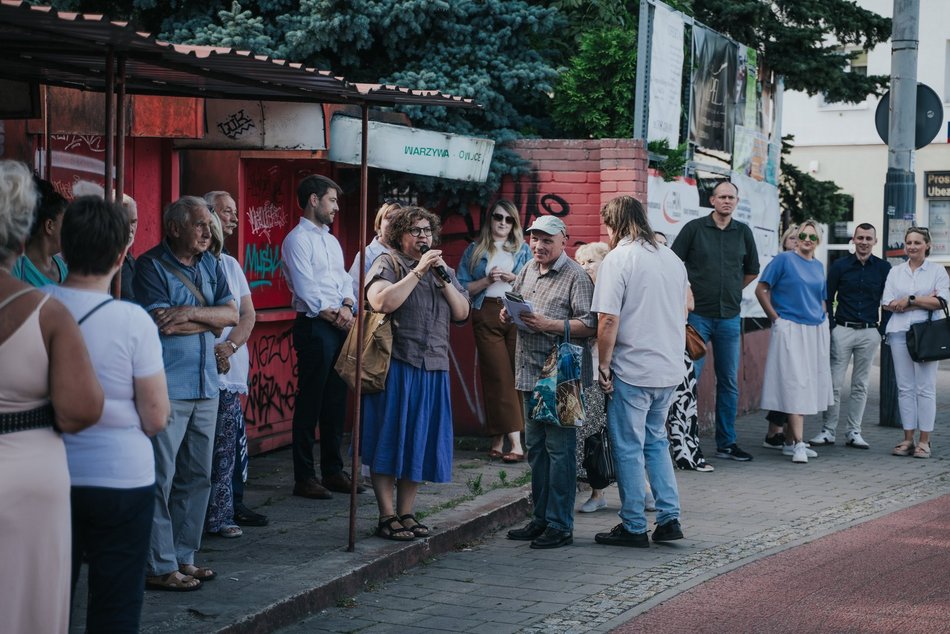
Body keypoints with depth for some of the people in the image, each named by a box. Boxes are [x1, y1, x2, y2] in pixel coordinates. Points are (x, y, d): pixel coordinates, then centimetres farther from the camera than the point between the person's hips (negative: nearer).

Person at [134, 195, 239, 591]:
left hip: (205, 385, 7)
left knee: (198, 476, 12)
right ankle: (159, 568, 0)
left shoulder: (209, 264, 14)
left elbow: (232, 314, 5)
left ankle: (183, 557, 21)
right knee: (161, 477, -5)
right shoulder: (151, 265, -7)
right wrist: (211, 320, -4)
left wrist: (192, 313, -13)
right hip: (167, 387, -7)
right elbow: (162, 322, -17)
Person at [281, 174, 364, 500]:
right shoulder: (297, 240, -6)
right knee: (309, 403, -4)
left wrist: (347, 306, -4)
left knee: (336, 401, 11)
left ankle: (333, 471, 19)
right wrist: (335, 317, -10)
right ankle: (304, 478, 1)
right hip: (314, 326, -8)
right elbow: (306, 290, -14)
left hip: (340, 326, 8)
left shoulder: (332, 241, 20)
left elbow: (345, 280, 16)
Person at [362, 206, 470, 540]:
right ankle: (387, 517, 2)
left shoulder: (444, 270, 19)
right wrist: (418, 271, -15)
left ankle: (405, 512, 16)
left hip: (433, 370, 6)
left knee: (420, 444, 7)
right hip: (396, 365, -6)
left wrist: (443, 278, -4)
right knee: (390, 440, -3)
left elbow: (462, 313, 9)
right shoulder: (388, 263, 0)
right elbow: (381, 302, -18)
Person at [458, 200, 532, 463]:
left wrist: (514, 278, -6)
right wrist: (487, 280, -8)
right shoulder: (475, 251, 12)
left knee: (513, 376, -5)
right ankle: (514, 441, -13)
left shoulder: (523, 250, 15)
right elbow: (462, 288, 5)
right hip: (487, 315, -1)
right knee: (499, 376, -10)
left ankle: (498, 439, 0)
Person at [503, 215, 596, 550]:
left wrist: (548, 325, -23)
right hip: (530, 372, 8)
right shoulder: (528, 270, 14)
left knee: (559, 448, -5)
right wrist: (508, 314, 4)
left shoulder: (576, 276, -10)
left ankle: (560, 525, 1)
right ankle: (541, 518, 24)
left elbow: (589, 325, -16)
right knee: (535, 447, 14)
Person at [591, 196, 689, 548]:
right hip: (670, 369, 7)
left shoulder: (619, 258, -12)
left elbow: (608, 320, -17)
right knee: (656, 441, 19)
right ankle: (669, 518, 15)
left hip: (632, 371, -7)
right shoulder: (672, 259, 10)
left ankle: (634, 527, 10)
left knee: (629, 449, 4)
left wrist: (603, 365, -9)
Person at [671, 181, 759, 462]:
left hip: (730, 317, 4)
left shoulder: (743, 232, 8)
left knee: (729, 382, 9)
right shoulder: (695, 228, -3)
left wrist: (731, 291, 15)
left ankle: (726, 443, 18)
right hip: (698, 315, -4)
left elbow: (752, 270, 21)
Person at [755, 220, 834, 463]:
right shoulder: (784, 259, -4)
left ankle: (791, 442, 15)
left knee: (808, 385, 8)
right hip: (790, 330, -7)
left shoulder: (818, 266, 15)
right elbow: (761, 290, -7)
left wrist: (823, 319, 13)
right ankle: (798, 444, -14)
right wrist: (776, 318, -8)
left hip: (816, 331, 7)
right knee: (795, 383, -12)